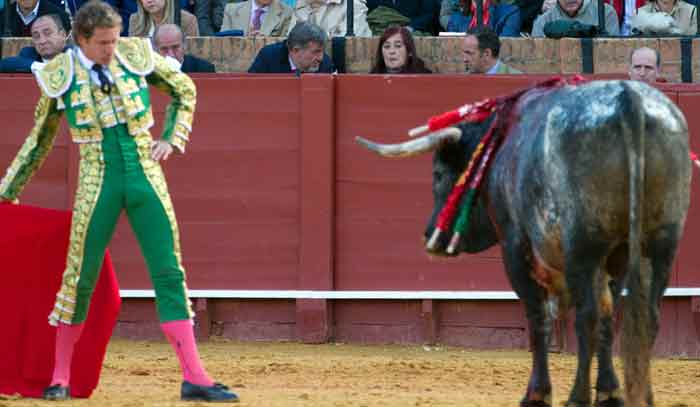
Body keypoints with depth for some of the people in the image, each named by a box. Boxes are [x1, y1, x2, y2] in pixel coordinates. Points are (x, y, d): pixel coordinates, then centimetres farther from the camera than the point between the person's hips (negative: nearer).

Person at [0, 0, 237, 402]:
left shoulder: (136, 54, -1)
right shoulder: (60, 76, -3)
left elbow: (184, 90, 16)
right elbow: (40, 140, 11)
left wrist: (172, 138, 5)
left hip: (146, 179, 2)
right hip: (98, 185, -2)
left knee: (169, 275, 0)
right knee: (81, 278, 0)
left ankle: (194, 377, -1)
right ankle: (60, 379, 12)